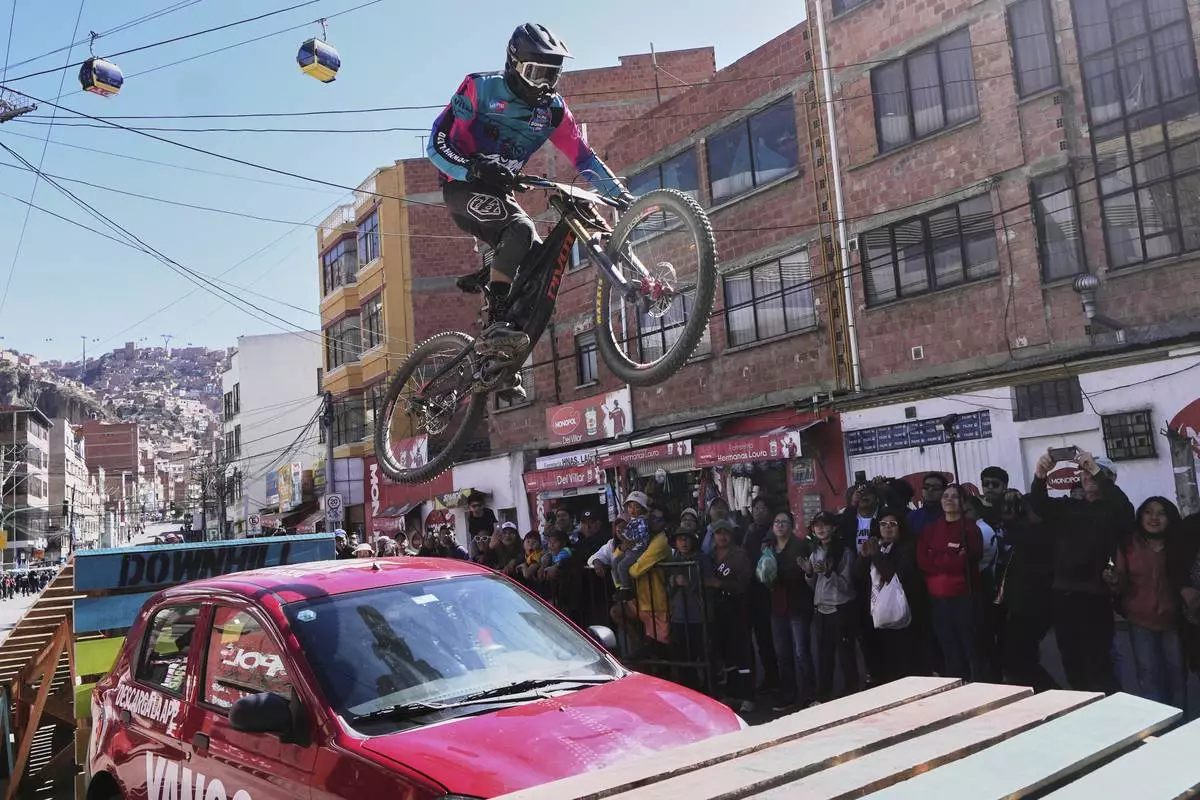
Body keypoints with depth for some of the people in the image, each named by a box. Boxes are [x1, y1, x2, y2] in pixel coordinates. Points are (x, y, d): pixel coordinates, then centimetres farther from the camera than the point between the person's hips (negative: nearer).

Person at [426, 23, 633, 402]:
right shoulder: (480, 88, -13)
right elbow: (436, 144, -17)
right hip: (461, 187, -5)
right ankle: (496, 323, -33)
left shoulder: (552, 109, -1)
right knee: (521, 229, -32)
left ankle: (506, 364, -5)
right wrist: (473, 169, -36)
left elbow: (584, 157, 0)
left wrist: (621, 195, -11)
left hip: (498, 193, 5)